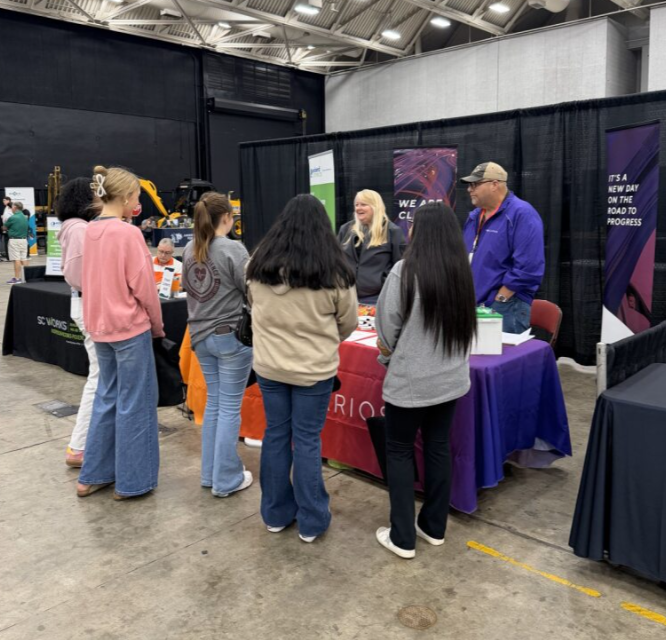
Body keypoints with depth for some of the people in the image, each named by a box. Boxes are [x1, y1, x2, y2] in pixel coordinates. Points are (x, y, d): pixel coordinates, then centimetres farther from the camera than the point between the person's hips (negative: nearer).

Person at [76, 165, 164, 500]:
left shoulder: (91, 231, 7)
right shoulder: (128, 233, -17)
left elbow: (93, 281, 14)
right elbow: (143, 287, -15)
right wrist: (157, 326, -2)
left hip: (100, 327, 8)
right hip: (130, 327, -8)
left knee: (106, 398, 17)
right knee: (134, 404, 3)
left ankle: (93, 475, 26)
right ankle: (132, 482, 13)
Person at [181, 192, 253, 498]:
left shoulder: (189, 250, 4)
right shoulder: (233, 249, -16)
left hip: (201, 336, 7)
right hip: (232, 336, -6)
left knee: (213, 403, 18)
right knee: (229, 408, 4)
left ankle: (209, 473, 27)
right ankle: (226, 479, 14)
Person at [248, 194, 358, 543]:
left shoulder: (259, 263, -5)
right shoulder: (333, 270, -14)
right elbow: (349, 322, -1)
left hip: (269, 365, 3)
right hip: (314, 367, -3)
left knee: (276, 434, 15)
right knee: (307, 439, 7)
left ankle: (276, 513, 29)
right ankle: (311, 521, 20)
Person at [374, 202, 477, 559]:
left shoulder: (405, 271, -18)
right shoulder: (462, 272, 0)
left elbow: (386, 325, -10)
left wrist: (388, 351, 10)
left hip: (410, 380, -5)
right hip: (450, 378, 6)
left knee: (399, 452, 9)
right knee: (439, 448, 17)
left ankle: (403, 538, 16)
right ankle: (434, 527, 30)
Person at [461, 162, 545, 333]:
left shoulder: (522, 214, -12)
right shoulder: (475, 216, 15)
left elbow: (528, 267, -20)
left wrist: (499, 299, -17)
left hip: (506, 308, -8)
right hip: (473, 305, 8)